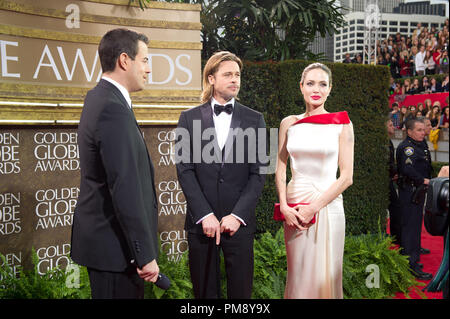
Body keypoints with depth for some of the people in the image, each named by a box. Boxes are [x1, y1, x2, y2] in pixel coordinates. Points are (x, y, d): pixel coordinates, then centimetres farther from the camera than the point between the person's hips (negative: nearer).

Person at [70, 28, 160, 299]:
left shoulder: (99, 97, 10)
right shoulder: (113, 109, -23)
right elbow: (125, 190, -25)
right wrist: (146, 254, -22)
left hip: (102, 236, 10)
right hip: (115, 245, -10)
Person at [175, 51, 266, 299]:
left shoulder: (254, 119, 6)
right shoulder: (189, 118, 5)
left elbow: (258, 173, 1)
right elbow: (184, 170, -2)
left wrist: (237, 215, -9)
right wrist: (205, 215, -11)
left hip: (239, 222, 0)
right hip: (200, 221, 0)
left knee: (240, 289, 6)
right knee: (204, 290, 10)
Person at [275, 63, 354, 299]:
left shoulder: (342, 124, 0)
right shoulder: (289, 123, 7)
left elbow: (346, 176, -4)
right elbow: (280, 170, 8)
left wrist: (313, 208, -10)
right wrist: (284, 207, -5)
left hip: (328, 206, -2)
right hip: (293, 208, 2)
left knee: (324, 275, 4)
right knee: (298, 275, 8)